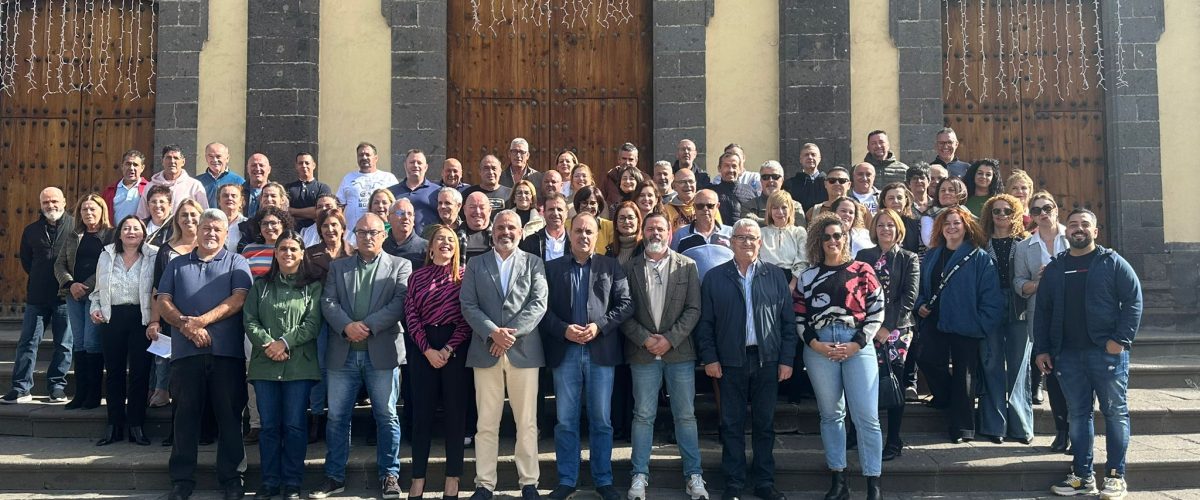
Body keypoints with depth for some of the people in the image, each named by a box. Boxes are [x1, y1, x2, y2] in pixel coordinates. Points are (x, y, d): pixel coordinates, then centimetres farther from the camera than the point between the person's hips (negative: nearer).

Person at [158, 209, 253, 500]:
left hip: (227, 352, -2)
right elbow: (163, 302, 7)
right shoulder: (177, 265, 17)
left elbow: (238, 299, -6)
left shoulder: (236, 263, 8)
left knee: (229, 415, 2)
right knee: (185, 414, 6)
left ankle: (231, 476, 11)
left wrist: (201, 320, -15)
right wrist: (185, 325, -11)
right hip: (186, 351, 2)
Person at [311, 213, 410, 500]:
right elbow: (328, 302, 3)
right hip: (343, 354, 3)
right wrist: (348, 326, -15)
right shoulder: (337, 267, 15)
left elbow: (400, 303, -6)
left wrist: (367, 326, -15)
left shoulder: (400, 266, 7)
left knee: (386, 417, 2)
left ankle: (389, 475, 13)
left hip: (382, 352, -2)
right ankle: (335, 477, 17)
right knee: (337, 417, 7)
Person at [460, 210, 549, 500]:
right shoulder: (475, 265, 11)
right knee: (486, 423, 4)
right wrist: (493, 332, -13)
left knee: (527, 422, 4)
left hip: (524, 350, 0)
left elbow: (539, 304, -2)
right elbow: (468, 305, 1)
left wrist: (512, 332, -14)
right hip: (486, 351, 1)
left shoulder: (533, 263, 9)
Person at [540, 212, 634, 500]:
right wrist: (564, 329, -13)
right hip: (565, 352, 1)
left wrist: (599, 326, -12)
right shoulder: (552, 268, 9)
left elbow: (626, 304, 0)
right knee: (566, 420, 5)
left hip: (601, 351, 0)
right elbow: (543, 309, 2)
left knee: (601, 420, 5)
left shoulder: (611, 267, 8)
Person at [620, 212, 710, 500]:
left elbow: (693, 309, -1)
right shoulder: (629, 268, 5)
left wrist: (669, 339, -11)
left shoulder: (687, 266, 4)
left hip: (679, 351, 0)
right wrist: (645, 338, -11)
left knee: (685, 415, 6)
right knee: (643, 416, 5)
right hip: (643, 353, 0)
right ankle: (640, 475, 13)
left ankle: (693, 475, 14)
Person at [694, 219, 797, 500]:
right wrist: (709, 358, -5)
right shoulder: (714, 277, 2)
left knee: (765, 423, 9)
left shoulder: (776, 276, 5)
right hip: (730, 361, -1)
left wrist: (787, 359, 0)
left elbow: (788, 320, 5)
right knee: (732, 424, 5)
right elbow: (705, 322, 1)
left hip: (767, 360, 1)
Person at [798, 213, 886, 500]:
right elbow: (799, 317, 8)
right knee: (831, 414, 8)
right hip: (819, 349, 2)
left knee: (867, 416, -5)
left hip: (858, 346, -2)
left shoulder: (863, 271, 5)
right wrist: (815, 344, -8)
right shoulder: (808, 277, 10)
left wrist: (857, 344, -9)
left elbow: (877, 311, 1)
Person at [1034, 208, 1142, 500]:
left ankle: (1116, 476, 10)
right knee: (1078, 414, 7)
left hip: (1107, 351, -3)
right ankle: (1082, 476, 14)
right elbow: (1043, 312, 14)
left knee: (1116, 413, 2)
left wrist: (1121, 338, -14)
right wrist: (1041, 349, 7)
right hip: (1068, 354, 4)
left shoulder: (1112, 263, 1)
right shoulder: (1054, 269, 12)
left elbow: (1133, 300, -5)